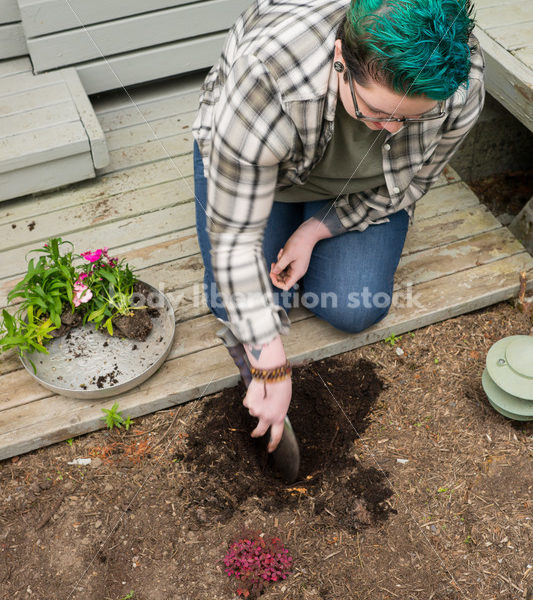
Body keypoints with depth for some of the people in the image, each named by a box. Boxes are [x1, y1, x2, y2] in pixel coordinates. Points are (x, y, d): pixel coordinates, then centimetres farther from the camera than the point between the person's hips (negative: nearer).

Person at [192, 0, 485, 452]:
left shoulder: (462, 87, -31)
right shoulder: (264, 77, -42)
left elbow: (407, 184, -11)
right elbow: (234, 237, -35)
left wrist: (314, 231, -20)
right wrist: (272, 371, -32)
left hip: (365, 183, 2)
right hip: (252, 154, -1)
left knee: (356, 310, -11)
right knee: (237, 302, -12)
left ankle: (303, 217, 16)